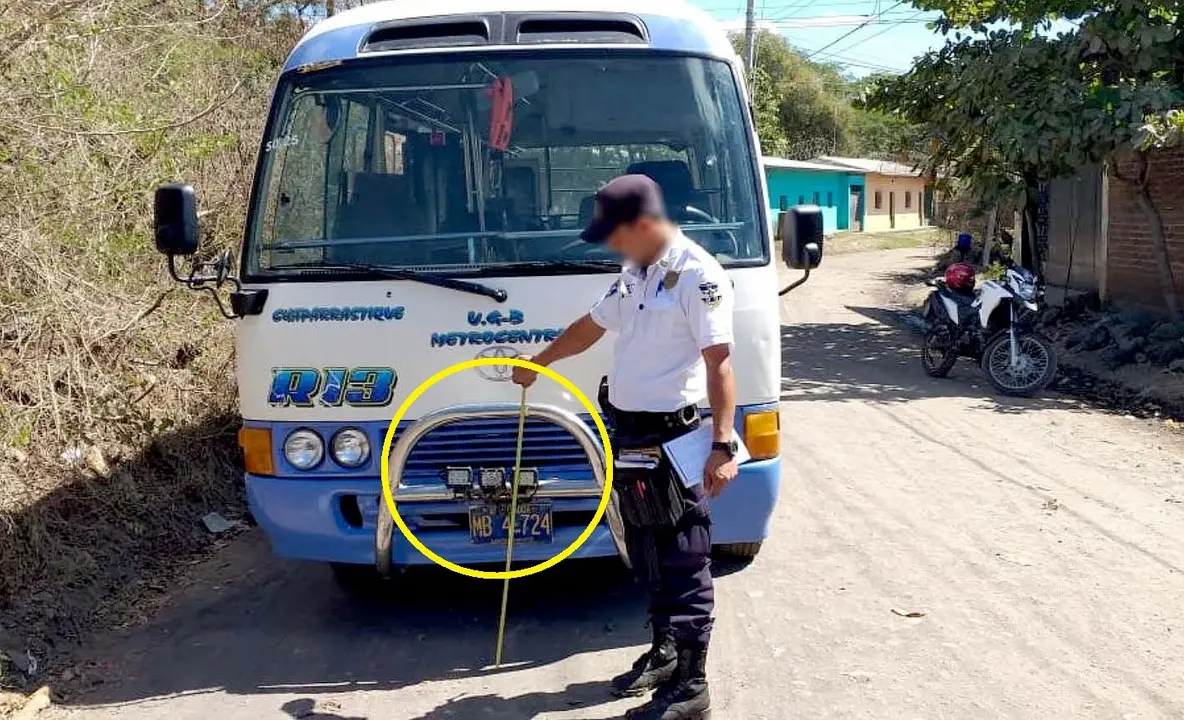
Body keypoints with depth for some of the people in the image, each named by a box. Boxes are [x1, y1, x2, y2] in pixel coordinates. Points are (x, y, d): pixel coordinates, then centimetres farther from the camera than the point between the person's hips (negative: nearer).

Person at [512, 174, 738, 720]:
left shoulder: (698, 275, -16)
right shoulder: (634, 273, 12)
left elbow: (719, 364, -21)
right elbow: (591, 326, 27)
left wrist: (723, 446, -26)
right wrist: (536, 364, 38)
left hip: (672, 440, -9)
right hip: (629, 436, 9)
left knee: (683, 563, -1)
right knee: (647, 556, 20)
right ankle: (664, 652, 36)